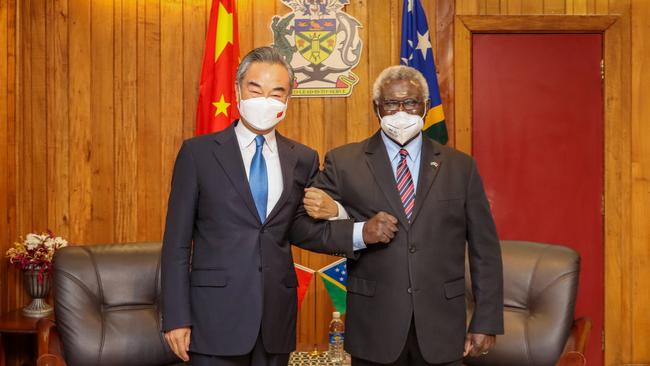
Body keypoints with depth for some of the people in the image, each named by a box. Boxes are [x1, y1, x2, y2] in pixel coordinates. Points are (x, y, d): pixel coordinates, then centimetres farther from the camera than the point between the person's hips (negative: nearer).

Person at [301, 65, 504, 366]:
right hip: (374, 330, -1)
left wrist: (486, 323, 1)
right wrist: (360, 233, -19)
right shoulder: (343, 163, 0)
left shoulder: (460, 167, 5)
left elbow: (484, 251, 5)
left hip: (441, 330, 1)